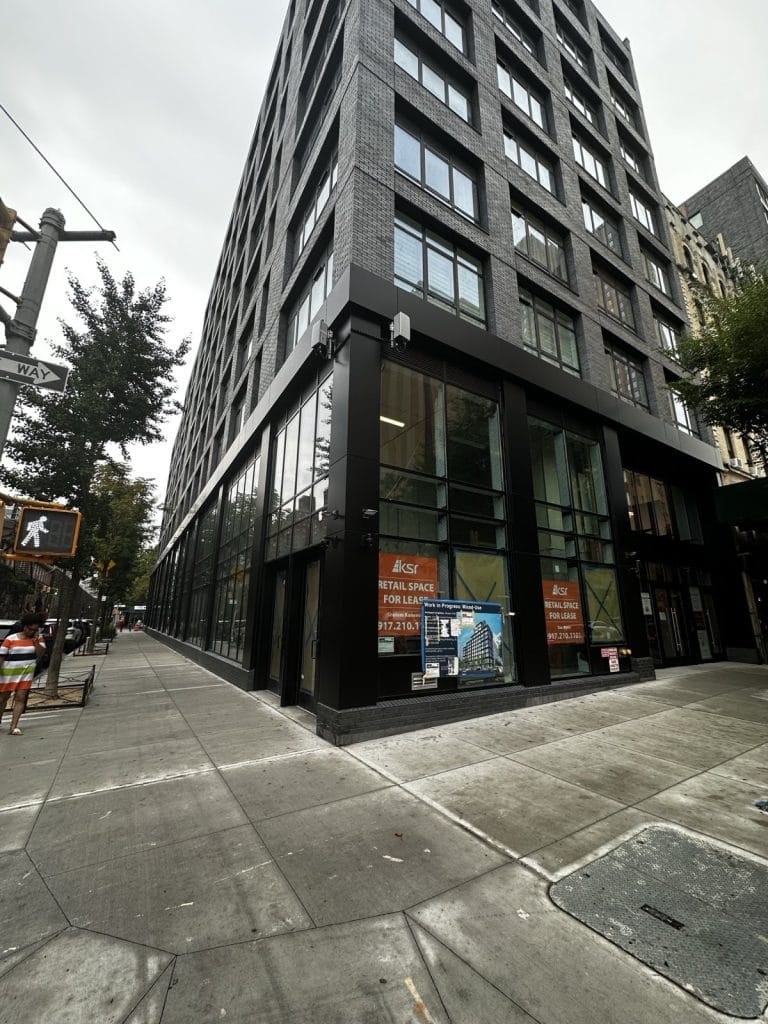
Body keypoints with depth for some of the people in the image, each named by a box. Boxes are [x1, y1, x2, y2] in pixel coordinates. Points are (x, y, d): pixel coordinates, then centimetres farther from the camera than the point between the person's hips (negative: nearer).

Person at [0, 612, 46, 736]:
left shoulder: (38, 638, 0)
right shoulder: (11, 639, -8)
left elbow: (40, 654, -9)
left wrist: (35, 641, -18)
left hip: (26, 674, 1)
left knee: (20, 698, -4)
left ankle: (14, 727, -1)